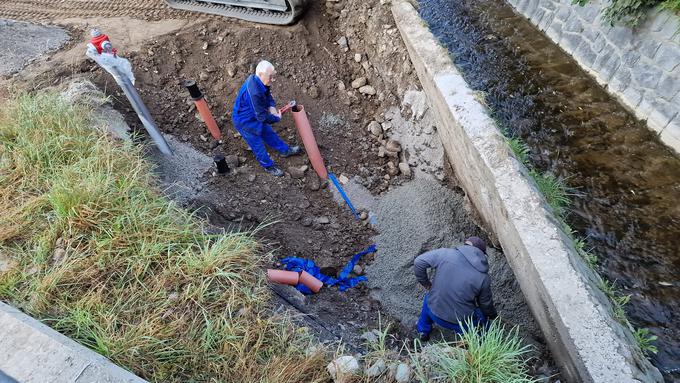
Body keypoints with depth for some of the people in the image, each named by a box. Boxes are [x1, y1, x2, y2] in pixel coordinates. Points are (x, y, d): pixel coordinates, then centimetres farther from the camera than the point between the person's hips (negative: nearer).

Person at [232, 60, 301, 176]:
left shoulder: (257, 80, -12)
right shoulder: (254, 92, -40)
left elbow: (268, 96, 6)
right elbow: (262, 117, -32)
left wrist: (272, 107, -14)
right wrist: (276, 118, -16)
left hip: (255, 116, 9)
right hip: (244, 122, -9)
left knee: (269, 133, 24)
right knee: (258, 145, 10)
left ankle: (285, 150, 43)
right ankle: (269, 166, 30)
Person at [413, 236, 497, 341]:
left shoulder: (445, 254, -15)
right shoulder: (483, 278, -12)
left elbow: (418, 262, -14)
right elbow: (486, 304, 3)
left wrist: (426, 283, 3)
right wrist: (492, 315, 27)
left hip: (434, 314, 1)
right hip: (460, 323, -1)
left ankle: (423, 330, 46)